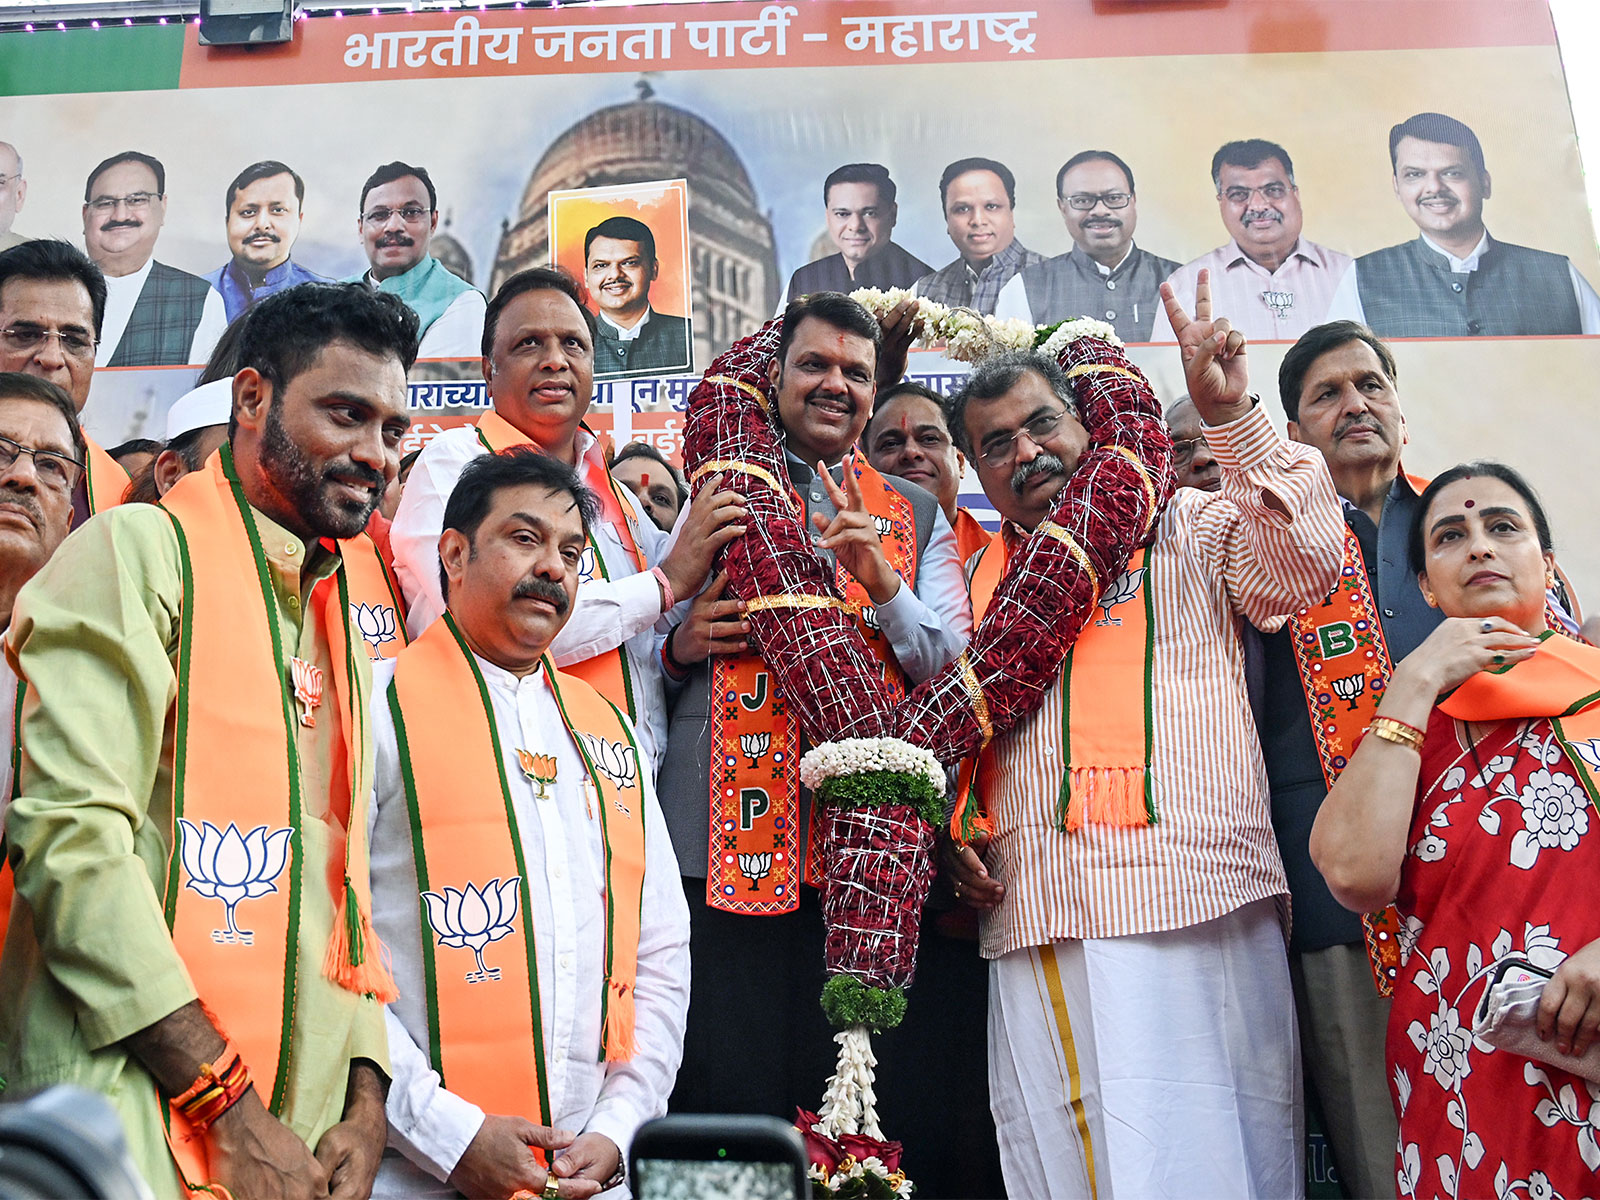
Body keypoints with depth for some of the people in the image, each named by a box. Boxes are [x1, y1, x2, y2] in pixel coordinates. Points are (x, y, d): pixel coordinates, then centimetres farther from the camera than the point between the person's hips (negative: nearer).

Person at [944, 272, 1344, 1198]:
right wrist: (950, 828, 7)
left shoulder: (1191, 523, 10)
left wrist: (1232, 418, -13)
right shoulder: (976, 577, 19)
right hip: (1033, 916, 4)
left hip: (1194, 907, -3)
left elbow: (1302, 568, -8)